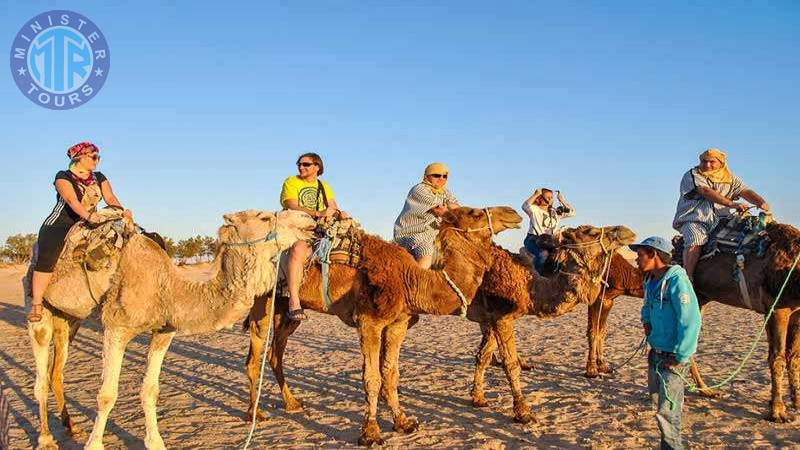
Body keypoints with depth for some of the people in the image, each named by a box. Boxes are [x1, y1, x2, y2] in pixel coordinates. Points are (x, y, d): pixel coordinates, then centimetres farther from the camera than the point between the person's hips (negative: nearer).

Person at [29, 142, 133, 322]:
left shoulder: (99, 178, 12)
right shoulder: (63, 177, -5)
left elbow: (110, 197, -1)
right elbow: (71, 200, -22)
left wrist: (121, 211, -22)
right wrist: (87, 215, -39)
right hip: (59, 226, -5)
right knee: (47, 257, -27)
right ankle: (36, 304, -21)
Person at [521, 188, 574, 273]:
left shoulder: (556, 212, 20)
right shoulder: (534, 210, 1)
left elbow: (571, 213, 17)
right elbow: (525, 206, -22)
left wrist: (562, 200, 8)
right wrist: (536, 194, -12)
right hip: (533, 239, -6)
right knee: (544, 253, -35)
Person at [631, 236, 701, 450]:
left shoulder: (676, 280, -20)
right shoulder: (651, 280, 7)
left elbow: (690, 321, -25)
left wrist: (681, 357, -22)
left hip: (673, 356, -9)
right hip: (655, 352, 9)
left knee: (667, 410, -7)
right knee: (657, 400, 19)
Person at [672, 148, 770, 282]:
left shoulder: (730, 179, 18)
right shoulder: (692, 175, 2)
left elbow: (746, 192, 7)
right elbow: (706, 192, -13)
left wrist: (761, 202, -16)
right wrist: (732, 204, -21)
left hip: (719, 220, 5)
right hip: (694, 219, -4)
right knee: (695, 241, -31)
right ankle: (687, 278, -32)